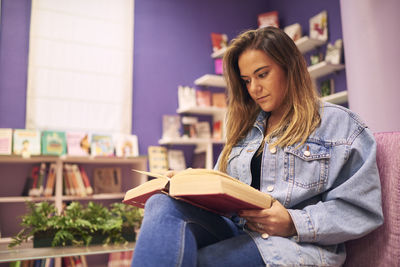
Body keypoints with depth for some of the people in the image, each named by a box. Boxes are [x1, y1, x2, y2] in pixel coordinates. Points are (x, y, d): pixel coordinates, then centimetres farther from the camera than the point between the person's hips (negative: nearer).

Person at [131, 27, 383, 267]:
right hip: (235, 233, 5)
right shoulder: (246, 127, 22)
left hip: (297, 245, -5)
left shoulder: (340, 124, 6)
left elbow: (362, 208, 0)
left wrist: (295, 224, -14)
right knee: (164, 203, -27)